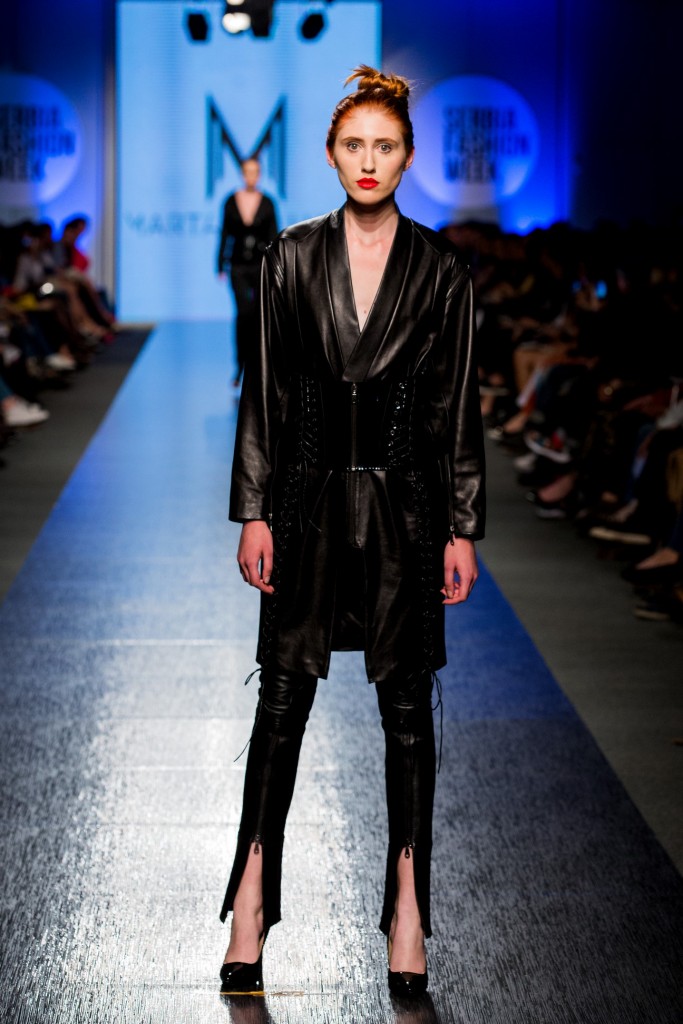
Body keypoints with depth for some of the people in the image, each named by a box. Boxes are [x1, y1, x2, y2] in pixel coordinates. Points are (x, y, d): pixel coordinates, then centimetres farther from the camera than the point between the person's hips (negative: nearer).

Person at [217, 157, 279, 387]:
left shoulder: (267, 203, 1)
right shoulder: (231, 202, 2)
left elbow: (273, 237, 0)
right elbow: (225, 235, 5)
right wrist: (221, 266, 2)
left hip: (261, 265, 1)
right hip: (239, 267, -1)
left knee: (258, 316, 5)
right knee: (244, 312, -16)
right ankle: (240, 366, -9)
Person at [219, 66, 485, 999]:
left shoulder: (440, 271, 0)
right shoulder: (293, 259, 2)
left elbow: (460, 406, 2)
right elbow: (265, 392, 3)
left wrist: (462, 529, -1)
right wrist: (253, 512, -2)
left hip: (404, 503, 0)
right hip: (310, 499, 1)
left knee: (406, 705, 4)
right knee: (283, 695, 2)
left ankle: (409, 901, 11)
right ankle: (252, 895, 10)